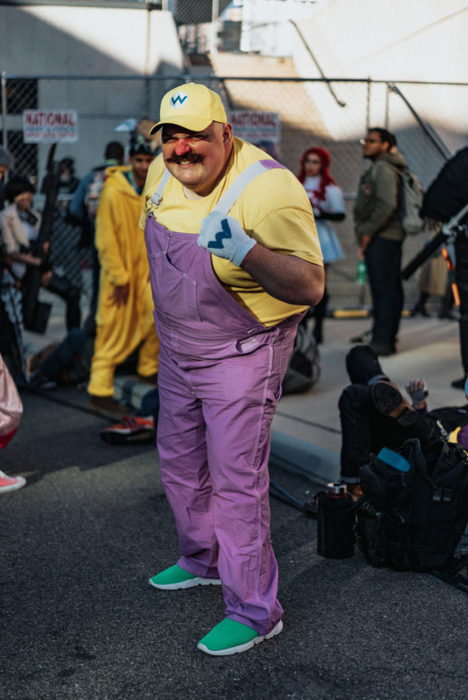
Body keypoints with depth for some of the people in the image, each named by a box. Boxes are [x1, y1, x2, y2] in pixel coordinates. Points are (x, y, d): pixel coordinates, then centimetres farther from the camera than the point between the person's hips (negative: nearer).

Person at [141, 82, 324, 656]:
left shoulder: (268, 189, -25)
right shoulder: (162, 174, -1)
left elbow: (310, 287, -29)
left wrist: (246, 250, -43)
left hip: (241, 355, -8)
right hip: (177, 351, 8)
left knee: (236, 482, -6)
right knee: (179, 462, 21)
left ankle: (254, 611, 8)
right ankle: (203, 559, 44)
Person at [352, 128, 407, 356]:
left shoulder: (383, 169, -11)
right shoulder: (376, 169, 21)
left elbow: (387, 204, -22)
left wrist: (367, 232, -17)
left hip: (381, 238, -11)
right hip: (389, 237, 11)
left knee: (383, 289, -10)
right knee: (391, 289, 12)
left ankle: (381, 341, -11)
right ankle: (388, 338, 19)